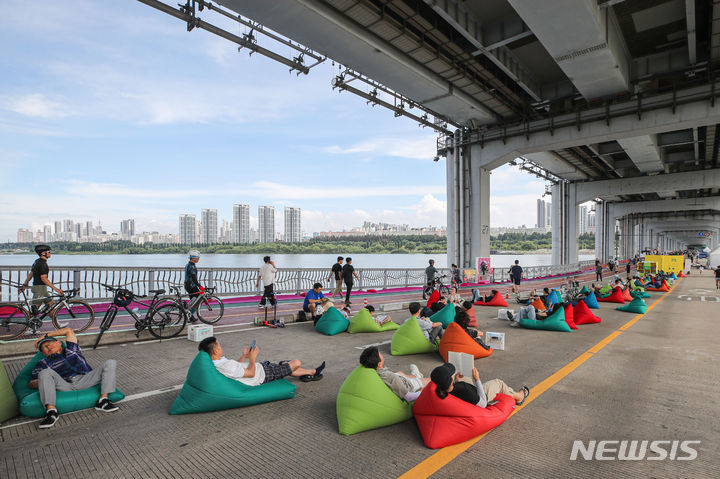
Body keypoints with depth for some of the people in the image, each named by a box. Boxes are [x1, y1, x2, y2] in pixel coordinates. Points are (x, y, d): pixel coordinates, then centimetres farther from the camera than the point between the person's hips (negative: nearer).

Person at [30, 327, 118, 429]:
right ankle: (51, 410, -38)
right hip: (65, 386, -1)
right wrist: (44, 382, -6)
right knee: (45, 373, -27)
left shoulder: (71, 349, 29)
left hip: (84, 381, 1)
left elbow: (68, 330, 30)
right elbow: (31, 383, 18)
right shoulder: (44, 363, 26)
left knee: (111, 363, -18)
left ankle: (103, 400, -31)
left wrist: (46, 336, 36)